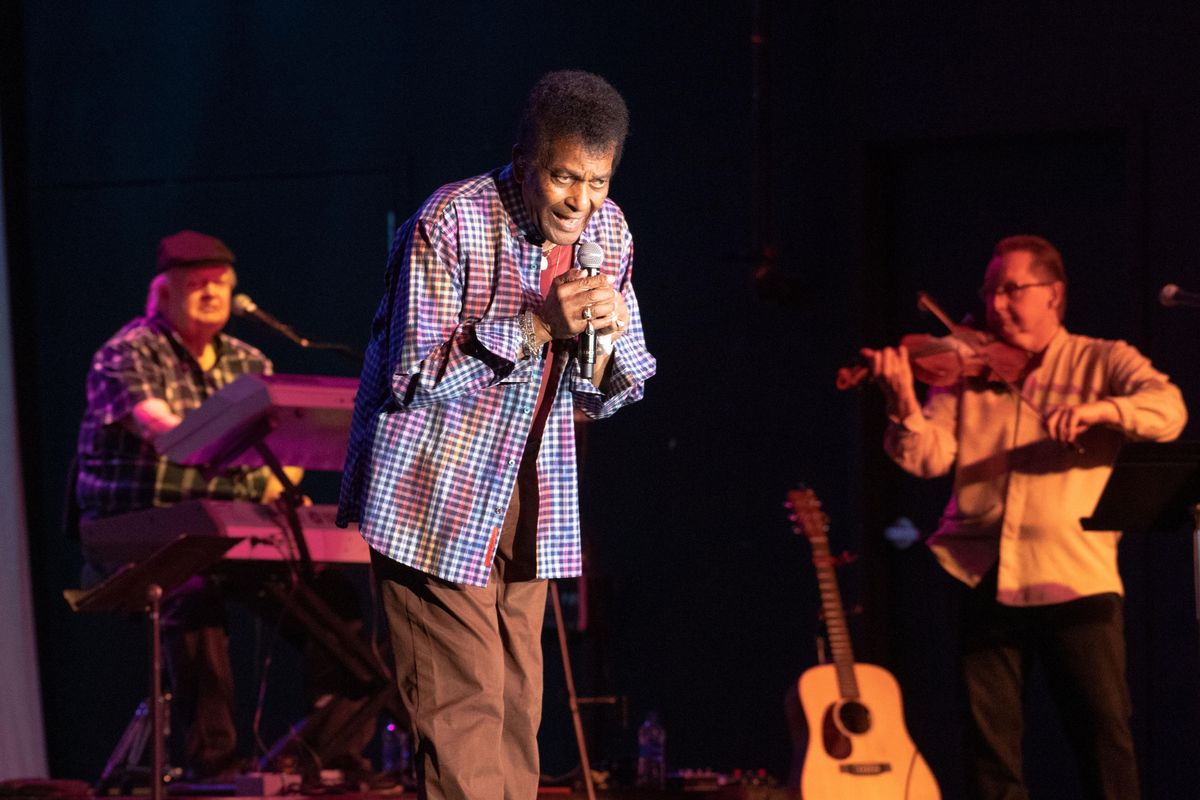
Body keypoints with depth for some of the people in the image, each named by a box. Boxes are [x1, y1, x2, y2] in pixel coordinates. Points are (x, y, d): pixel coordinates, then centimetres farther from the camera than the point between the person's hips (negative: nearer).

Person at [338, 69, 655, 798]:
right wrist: (535, 324, -26)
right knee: (462, 707, -10)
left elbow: (607, 397, 9)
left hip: (533, 502, 6)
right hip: (437, 495, -6)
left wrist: (610, 336, -14)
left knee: (518, 703, 7)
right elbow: (416, 376, -21)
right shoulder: (452, 223, -18)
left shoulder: (607, 231, 2)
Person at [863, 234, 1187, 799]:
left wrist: (1098, 409, -28)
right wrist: (904, 406, -19)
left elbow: (1169, 410, -10)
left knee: (1105, 740, -6)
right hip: (979, 579, 2)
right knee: (990, 752, 5)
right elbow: (931, 456, 0)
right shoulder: (967, 372, 12)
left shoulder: (1101, 362, 7)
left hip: (1075, 580, -2)